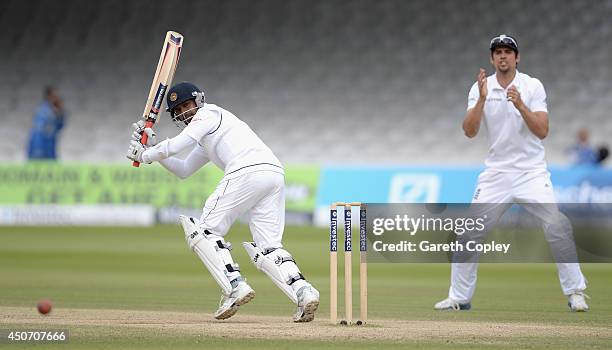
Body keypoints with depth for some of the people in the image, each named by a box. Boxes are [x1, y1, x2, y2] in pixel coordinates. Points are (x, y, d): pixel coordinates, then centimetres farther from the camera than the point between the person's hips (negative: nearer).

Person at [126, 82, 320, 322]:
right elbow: (182, 171, 40)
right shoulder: (205, 140, 38)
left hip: (247, 172, -9)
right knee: (267, 248, 5)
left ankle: (235, 286, -16)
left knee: (205, 231, 0)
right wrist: (153, 147, 32)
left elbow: (176, 146, 2)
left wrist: (145, 155, 17)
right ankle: (303, 291, -17)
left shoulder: (208, 114, 11)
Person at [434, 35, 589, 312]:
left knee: (558, 227, -16)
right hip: (496, 173, 2)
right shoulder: (480, 88, -1)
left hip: (532, 172, -2)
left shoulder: (532, 86, -5)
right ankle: (459, 298, 12)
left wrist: (520, 104, -26)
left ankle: (575, 292, -4)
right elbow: (469, 132, -11)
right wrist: (482, 99, -24)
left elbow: (542, 132, -13)